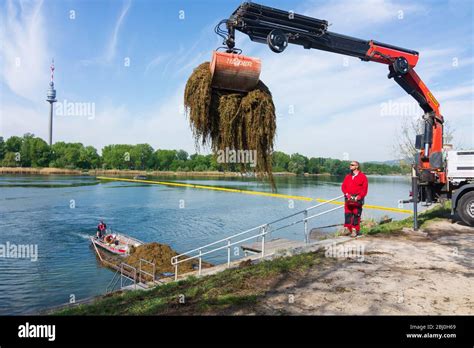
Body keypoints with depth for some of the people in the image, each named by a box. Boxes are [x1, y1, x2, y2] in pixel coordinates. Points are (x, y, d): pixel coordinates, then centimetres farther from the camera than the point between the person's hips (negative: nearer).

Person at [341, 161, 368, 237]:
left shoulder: (362, 176, 0)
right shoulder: (348, 176, 14)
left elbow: (365, 189, -4)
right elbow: (343, 186, 10)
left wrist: (359, 197, -13)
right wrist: (347, 194, -6)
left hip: (357, 199, -4)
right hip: (348, 199, 4)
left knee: (356, 215, -2)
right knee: (347, 214, 3)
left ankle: (355, 230, 4)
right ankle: (347, 229, 10)